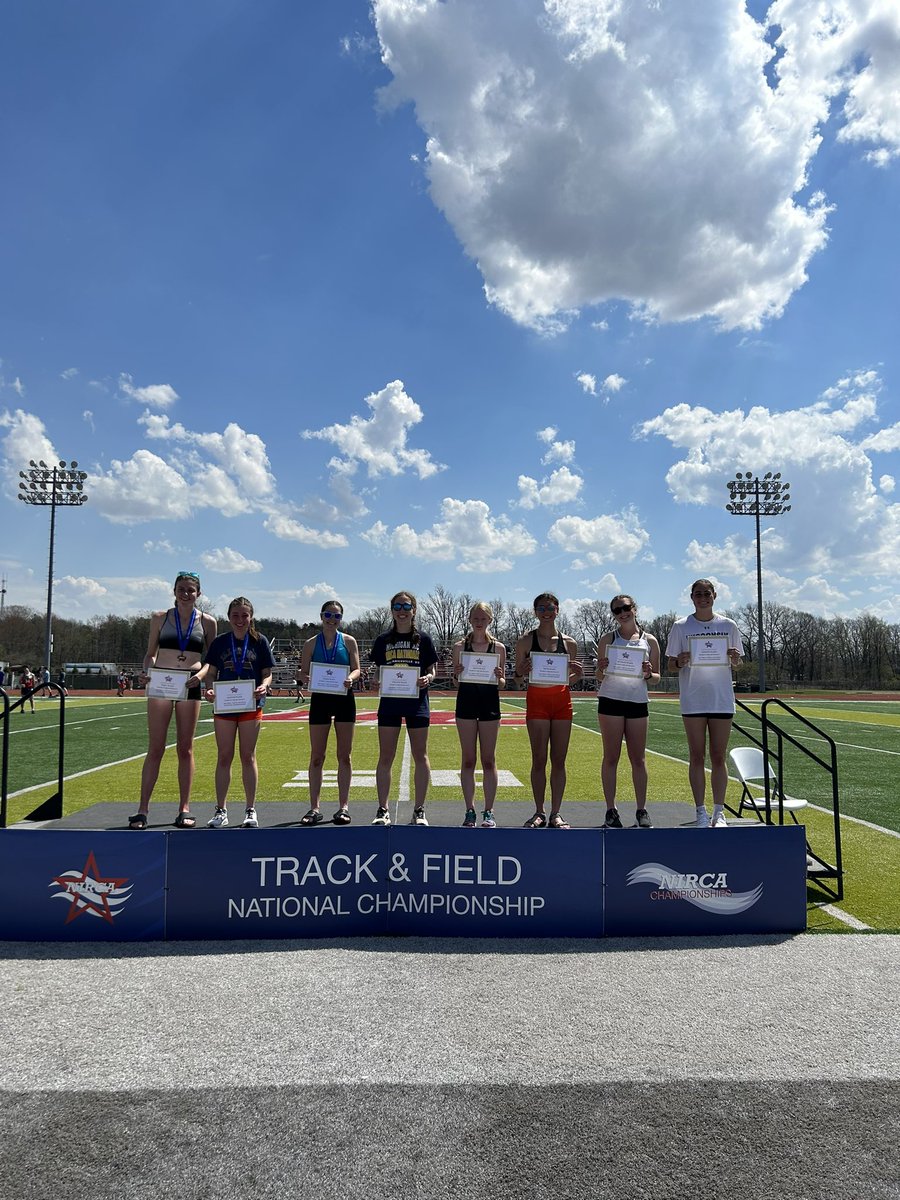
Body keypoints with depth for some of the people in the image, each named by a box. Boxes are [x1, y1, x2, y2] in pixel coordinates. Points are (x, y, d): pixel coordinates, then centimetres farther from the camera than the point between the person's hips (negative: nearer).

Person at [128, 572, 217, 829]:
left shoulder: (207, 622, 5)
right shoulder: (160, 618, 7)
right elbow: (150, 653, 11)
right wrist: (148, 670, -9)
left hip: (189, 686, 0)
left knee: (185, 749, 6)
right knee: (155, 749, -1)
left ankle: (184, 809, 13)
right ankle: (143, 809, 6)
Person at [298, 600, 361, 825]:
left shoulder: (349, 641, 5)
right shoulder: (311, 644, 5)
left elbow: (356, 669, 0)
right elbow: (303, 673, 3)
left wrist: (350, 678, -22)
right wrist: (305, 679, -20)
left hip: (344, 699, 0)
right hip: (319, 699, 0)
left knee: (344, 755, 4)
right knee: (316, 757, 3)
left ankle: (343, 807, 12)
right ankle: (314, 808, 10)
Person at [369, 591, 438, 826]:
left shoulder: (423, 640, 4)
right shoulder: (383, 640, 7)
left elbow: (431, 671, 7)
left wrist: (428, 679, -14)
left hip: (416, 701, -1)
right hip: (389, 702, 1)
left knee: (420, 756, 3)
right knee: (385, 757, 1)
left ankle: (419, 810, 12)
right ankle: (382, 810, 11)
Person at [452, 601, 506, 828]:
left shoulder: (498, 648, 3)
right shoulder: (460, 647, 4)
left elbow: (502, 683, 7)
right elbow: (455, 680, 8)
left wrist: (498, 677, -15)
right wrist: (457, 673, -14)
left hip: (489, 702, 0)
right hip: (466, 701, 0)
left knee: (489, 760, 4)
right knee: (468, 760, 4)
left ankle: (489, 812, 11)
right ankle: (470, 812, 11)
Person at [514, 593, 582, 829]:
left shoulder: (568, 643, 8)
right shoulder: (526, 641, 2)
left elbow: (569, 679, 16)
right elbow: (517, 676, 5)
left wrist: (577, 674, -6)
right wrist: (523, 669, -16)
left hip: (562, 700, 2)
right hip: (536, 700, -2)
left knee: (559, 760, 4)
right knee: (539, 759, -1)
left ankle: (556, 813, 12)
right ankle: (539, 813, 10)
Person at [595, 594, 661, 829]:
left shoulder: (649, 641, 7)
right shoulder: (607, 639, 5)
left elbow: (657, 678, 11)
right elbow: (599, 677, 8)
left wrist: (648, 674, -11)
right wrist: (602, 670, -14)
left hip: (638, 703, 1)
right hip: (611, 701, -1)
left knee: (638, 759, 4)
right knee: (611, 757, 0)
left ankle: (641, 810, 13)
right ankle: (611, 810, 6)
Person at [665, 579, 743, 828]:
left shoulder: (728, 626, 7)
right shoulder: (681, 627, 3)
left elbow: (737, 665, 13)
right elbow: (670, 665, 5)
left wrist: (735, 660, -10)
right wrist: (680, 661, -17)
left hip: (722, 700, 1)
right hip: (692, 700, -1)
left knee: (718, 757, 4)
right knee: (697, 757, 2)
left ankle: (719, 812, 11)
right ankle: (701, 813, 9)